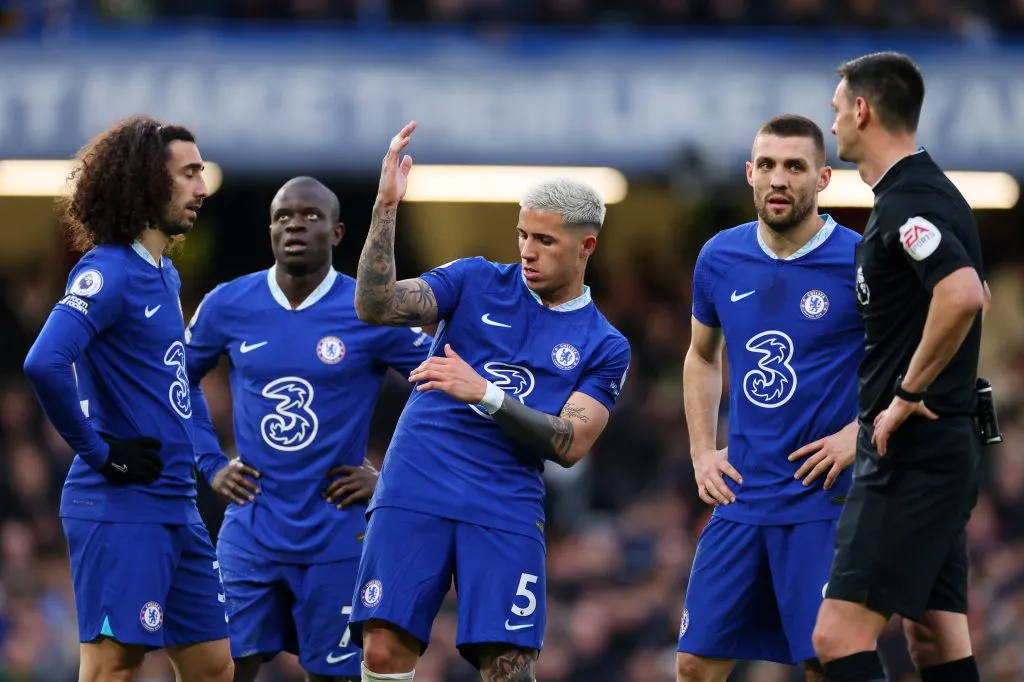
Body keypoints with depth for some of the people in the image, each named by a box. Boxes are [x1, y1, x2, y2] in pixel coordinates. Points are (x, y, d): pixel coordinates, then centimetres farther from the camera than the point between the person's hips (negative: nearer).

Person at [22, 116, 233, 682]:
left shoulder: (165, 274, 15)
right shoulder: (107, 272, -14)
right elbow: (45, 364, -29)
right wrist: (98, 452, -19)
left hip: (176, 507, 9)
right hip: (120, 508, -9)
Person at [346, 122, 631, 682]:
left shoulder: (605, 347, 7)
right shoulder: (477, 281, 8)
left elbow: (571, 444, -5)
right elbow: (376, 307, -5)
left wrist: (485, 393, -17)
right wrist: (386, 207, -16)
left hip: (506, 511, 0)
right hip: (416, 490, 0)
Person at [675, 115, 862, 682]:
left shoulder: (859, 263, -9)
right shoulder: (721, 258, 5)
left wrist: (860, 432, -12)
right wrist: (702, 451, 12)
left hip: (825, 504, -5)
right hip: (742, 498, 5)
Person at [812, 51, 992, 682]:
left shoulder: (906, 202, -16)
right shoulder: (928, 192, 16)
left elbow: (964, 295, -33)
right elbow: (973, 293, 31)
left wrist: (908, 394, -23)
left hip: (911, 455, -10)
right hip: (941, 447, 10)